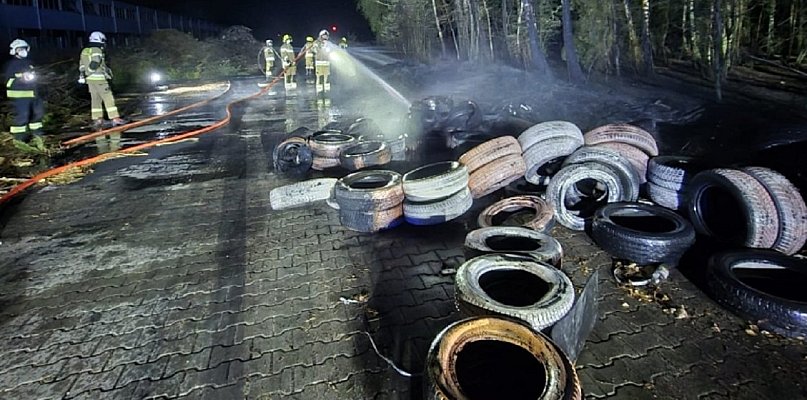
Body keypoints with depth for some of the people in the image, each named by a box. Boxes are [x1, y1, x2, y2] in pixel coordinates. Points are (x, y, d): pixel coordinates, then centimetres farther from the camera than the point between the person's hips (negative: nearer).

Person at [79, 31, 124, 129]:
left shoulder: (85, 51, 16)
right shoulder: (97, 50, -11)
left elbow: (82, 66, 16)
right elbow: (94, 64, -21)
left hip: (90, 79, 8)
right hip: (98, 79, -8)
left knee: (95, 99, 10)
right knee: (108, 98, -6)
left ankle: (97, 120, 9)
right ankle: (115, 118, -7)